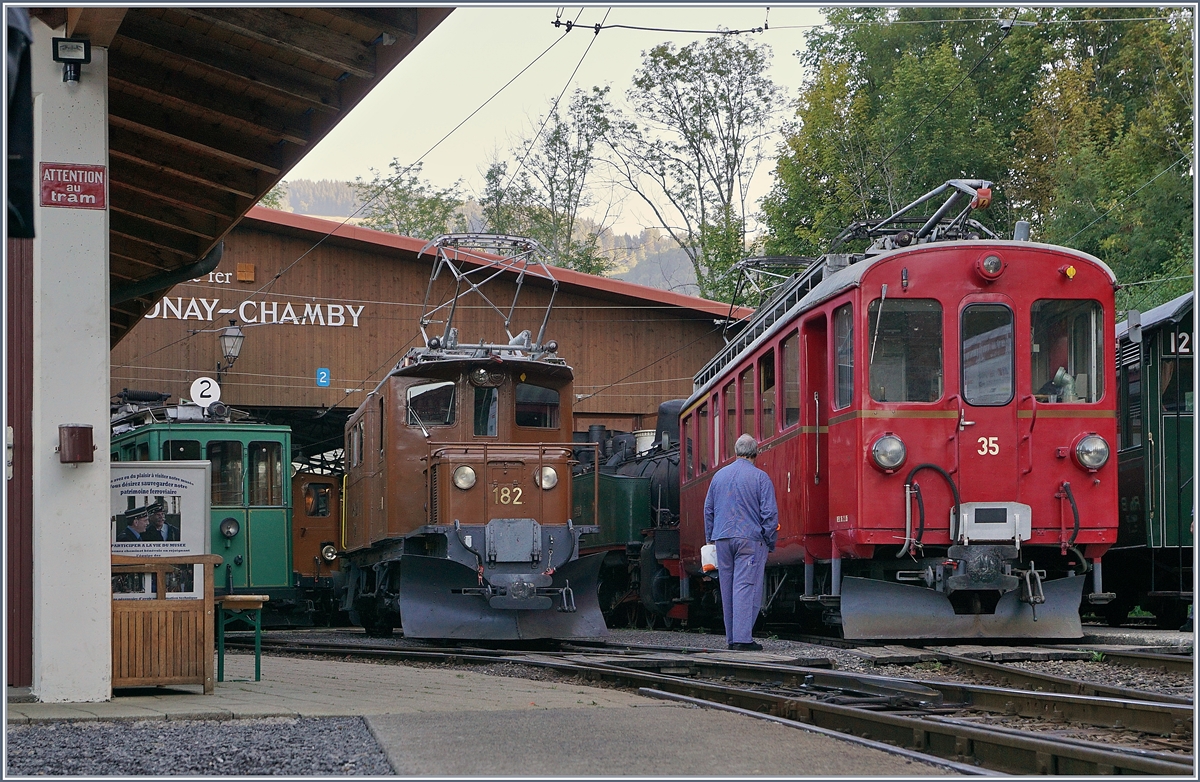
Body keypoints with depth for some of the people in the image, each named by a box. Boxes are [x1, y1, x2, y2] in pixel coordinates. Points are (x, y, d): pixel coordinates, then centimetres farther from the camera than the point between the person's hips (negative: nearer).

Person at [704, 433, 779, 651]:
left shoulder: (719, 475, 11)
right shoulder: (759, 477, -5)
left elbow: (708, 509, 16)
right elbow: (769, 512, -8)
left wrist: (710, 539, 23)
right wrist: (770, 542, 0)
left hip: (722, 539, 5)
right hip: (750, 539, -5)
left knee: (727, 588, 11)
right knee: (746, 587, -7)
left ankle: (731, 637, 15)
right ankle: (742, 638, -14)